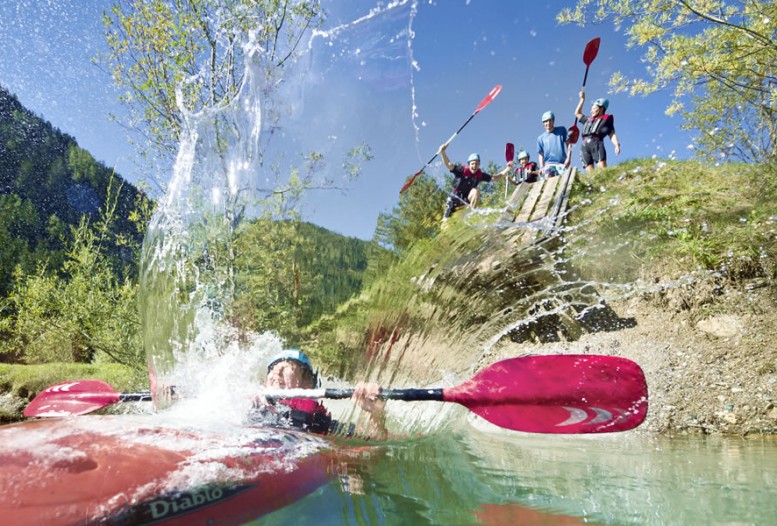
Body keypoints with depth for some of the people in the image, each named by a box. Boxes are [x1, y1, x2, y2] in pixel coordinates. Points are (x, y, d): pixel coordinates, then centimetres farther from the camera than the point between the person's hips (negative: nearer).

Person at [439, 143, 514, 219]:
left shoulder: (480, 174, -8)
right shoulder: (462, 170, -18)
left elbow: (495, 178, -2)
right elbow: (449, 165, -29)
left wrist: (507, 169, -15)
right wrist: (442, 153, -46)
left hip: (468, 199, 2)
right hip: (455, 198, -2)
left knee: (476, 190, -27)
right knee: (447, 219, -12)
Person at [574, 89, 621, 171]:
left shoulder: (606, 119, 19)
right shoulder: (588, 119, 32)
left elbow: (612, 134, 10)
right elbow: (577, 113, 46)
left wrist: (617, 145, -7)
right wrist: (582, 99, 45)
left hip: (597, 143, -4)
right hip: (585, 145, 4)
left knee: (602, 168, -22)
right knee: (589, 171, -12)